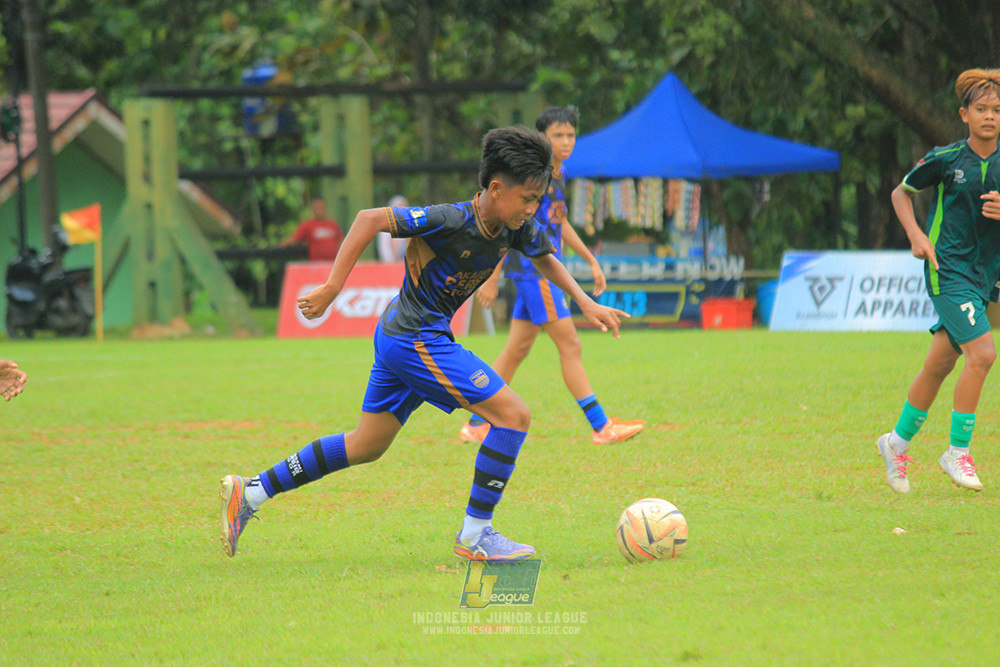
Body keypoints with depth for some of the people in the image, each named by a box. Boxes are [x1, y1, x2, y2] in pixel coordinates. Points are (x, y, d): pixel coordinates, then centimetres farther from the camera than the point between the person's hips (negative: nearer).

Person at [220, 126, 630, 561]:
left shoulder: (516, 227, 0)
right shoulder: (452, 221, -24)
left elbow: (544, 257, 22)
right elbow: (370, 219, -24)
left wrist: (586, 303, 13)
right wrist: (332, 287, -23)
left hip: (401, 339, 10)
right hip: (416, 340, -10)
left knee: (366, 447, 19)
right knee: (513, 416, -12)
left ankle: (250, 492, 23)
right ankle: (475, 534, -6)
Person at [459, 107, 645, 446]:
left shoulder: (557, 174, 14)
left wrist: (591, 260, 28)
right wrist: (493, 277, -17)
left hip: (545, 269, 10)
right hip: (532, 268, -10)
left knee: (518, 348, 12)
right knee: (570, 346, -9)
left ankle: (477, 424, 18)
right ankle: (601, 427, -7)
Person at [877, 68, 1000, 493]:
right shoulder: (945, 159, -4)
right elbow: (901, 192, 9)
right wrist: (916, 235, -5)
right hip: (948, 269, -4)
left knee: (939, 365, 11)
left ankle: (898, 442, 29)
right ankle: (958, 452, -8)